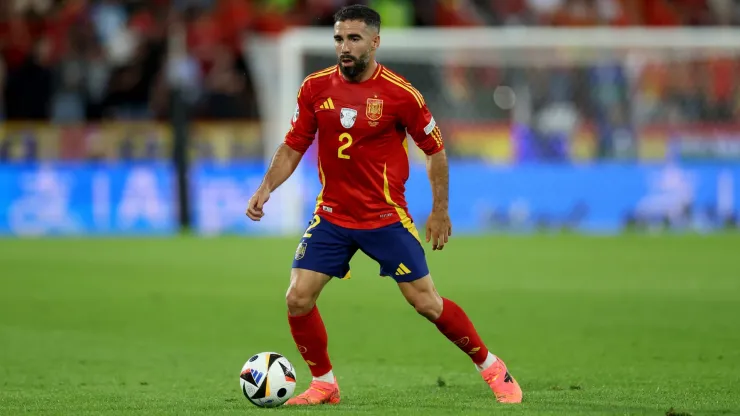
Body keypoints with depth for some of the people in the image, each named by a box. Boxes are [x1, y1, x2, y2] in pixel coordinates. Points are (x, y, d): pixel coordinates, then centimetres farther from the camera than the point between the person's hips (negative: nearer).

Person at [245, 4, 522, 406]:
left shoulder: (399, 93, -11)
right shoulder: (315, 87, -3)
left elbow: (435, 149, 0)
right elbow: (292, 148, 6)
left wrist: (440, 210, 0)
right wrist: (266, 188, -9)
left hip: (386, 217, -3)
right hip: (331, 216, 3)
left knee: (426, 301, -3)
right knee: (297, 299, -8)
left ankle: (491, 367, 16)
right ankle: (323, 383, 12)